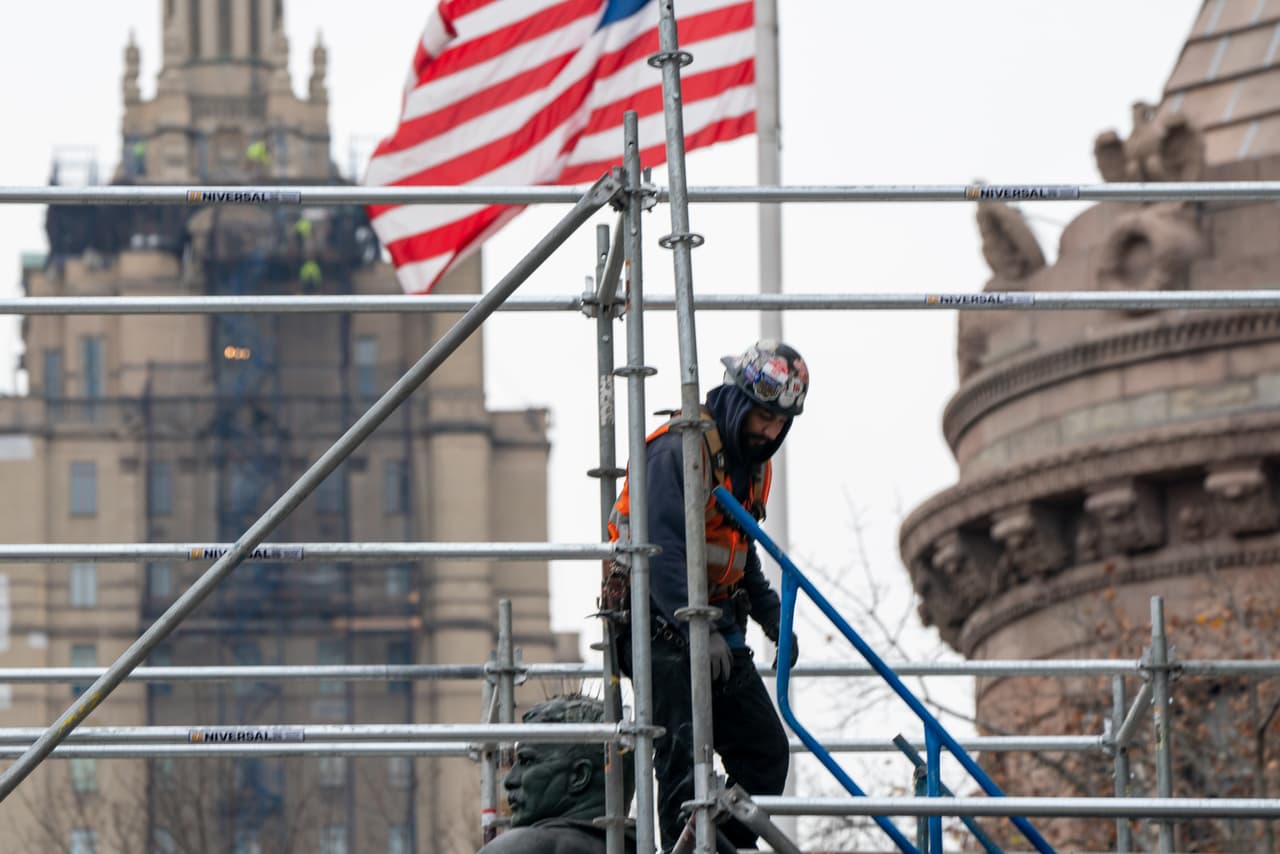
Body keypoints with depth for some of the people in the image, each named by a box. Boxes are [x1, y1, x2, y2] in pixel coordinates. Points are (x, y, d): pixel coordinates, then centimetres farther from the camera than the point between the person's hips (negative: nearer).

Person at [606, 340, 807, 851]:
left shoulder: (752, 465, 13)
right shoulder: (678, 450, -17)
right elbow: (661, 551, -26)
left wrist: (772, 614, 12)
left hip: (718, 628, 9)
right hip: (664, 629, -9)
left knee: (766, 750, 6)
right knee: (684, 754, -13)